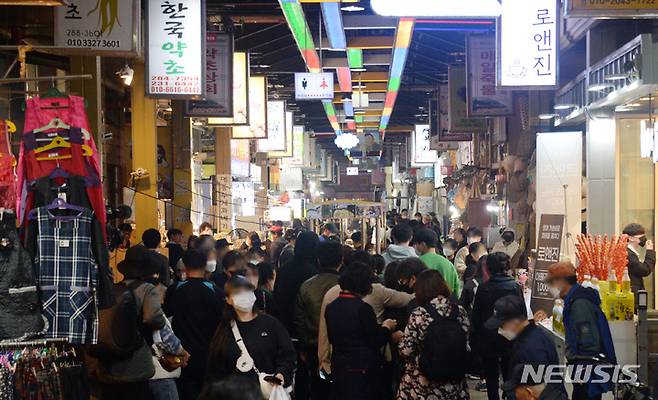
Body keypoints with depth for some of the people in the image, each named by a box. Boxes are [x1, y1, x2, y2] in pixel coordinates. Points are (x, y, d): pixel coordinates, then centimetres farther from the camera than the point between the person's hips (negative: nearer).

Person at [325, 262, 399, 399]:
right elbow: (376, 341, -14)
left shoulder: (330, 307, 2)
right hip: (363, 371, -6)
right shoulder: (362, 308, -18)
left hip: (338, 369, 6)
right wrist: (387, 327, 6)